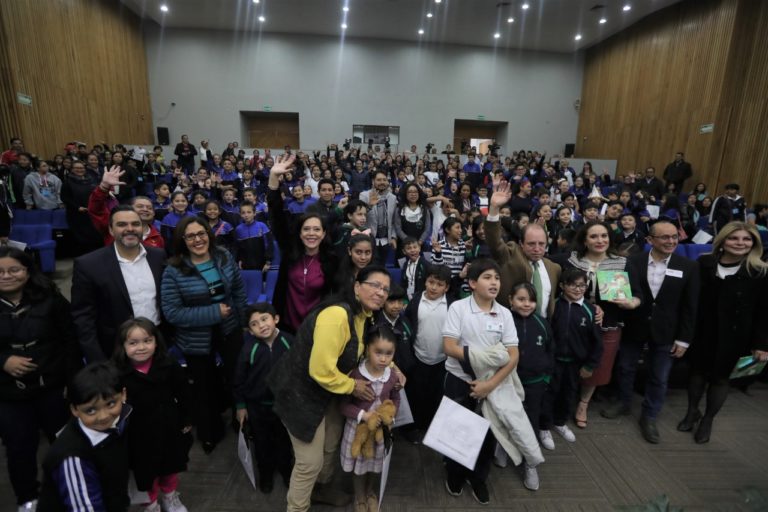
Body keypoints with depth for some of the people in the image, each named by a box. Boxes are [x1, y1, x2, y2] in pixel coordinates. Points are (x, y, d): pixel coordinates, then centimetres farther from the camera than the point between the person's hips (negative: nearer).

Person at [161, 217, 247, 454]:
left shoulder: (224, 257, -7)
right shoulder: (174, 270, -18)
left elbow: (239, 289, 4)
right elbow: (172, 313, -20)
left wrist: (242, 319, 1)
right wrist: (213, 312, -24)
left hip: (230, 331, 2)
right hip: (197, 340, -2)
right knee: (205, 388, 19)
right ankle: (210, 433, 46)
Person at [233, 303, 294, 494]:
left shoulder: (288, 341, -19)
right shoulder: (249, 348, -21)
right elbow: (239, 379, -8)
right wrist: (240, 405, -2)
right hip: (257, 405, 0)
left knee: (284, 439, 22)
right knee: (262, 442, 21)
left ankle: (286, 468, 48)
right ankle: (266, 472, 47)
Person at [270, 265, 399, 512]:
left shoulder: (363, 315, -2)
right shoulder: (337, 315, -32)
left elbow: (369, 351, 17)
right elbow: (320, 370, -32)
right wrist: (353, 386, -17)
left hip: (325, 390, 9)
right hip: (301, 392, -9)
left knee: (331, 445, 26)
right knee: (311, 461, 5)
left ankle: (321, 488, 54)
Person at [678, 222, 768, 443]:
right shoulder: (703, 263, -7)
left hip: (733, 334, -1)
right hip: (702, 330, 1)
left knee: (720, 377, 13)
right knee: (697, 371, 14)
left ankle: (707, 420, 32)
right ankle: (692, 412, 36)